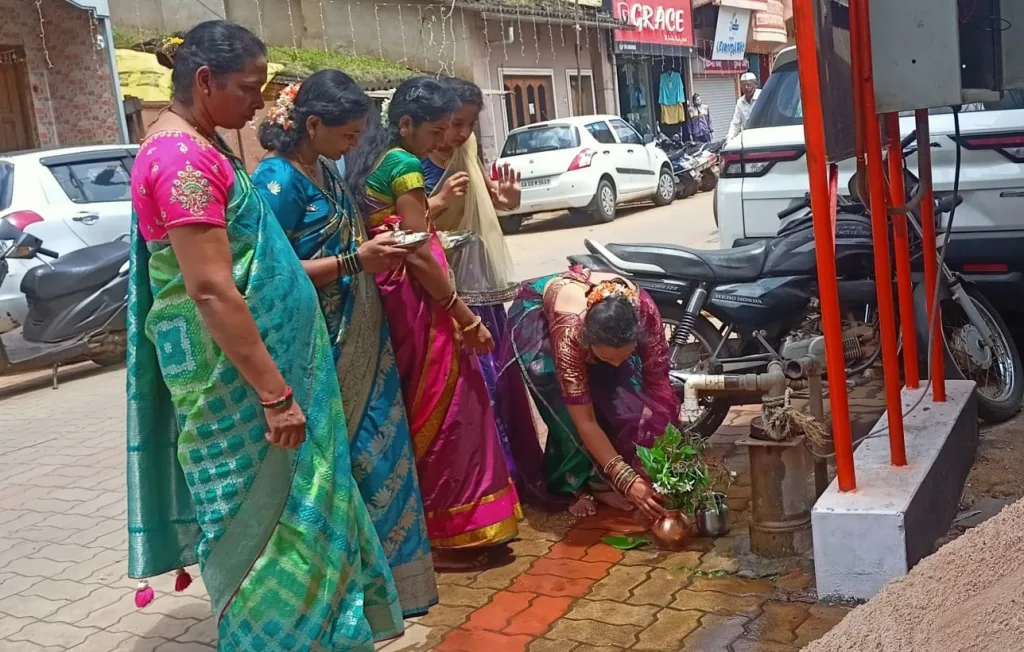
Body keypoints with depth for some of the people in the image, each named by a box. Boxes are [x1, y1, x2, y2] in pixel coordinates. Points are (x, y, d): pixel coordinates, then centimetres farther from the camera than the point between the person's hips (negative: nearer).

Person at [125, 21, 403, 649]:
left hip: (262, 359, 10)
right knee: (262, 519, 2)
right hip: (237, 376, -10)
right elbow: (211, 291, -26)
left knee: (284, 504, 18)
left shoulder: (200, 146, 12)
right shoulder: (184, 156, -20)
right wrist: (276, 394, -24)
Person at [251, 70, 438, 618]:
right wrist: (354, 262, -20)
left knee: (377, 453, 14)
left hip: (361, 345, 9)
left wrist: (373, 251, 7)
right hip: (321, 353, -9)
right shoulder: (278, 180, -16)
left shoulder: (325, 172, 11)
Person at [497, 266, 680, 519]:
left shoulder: (643, 308, -37)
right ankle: (575, 483, -2)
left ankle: (601, 477, -1)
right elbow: (585, 422, -39)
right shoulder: (570, 331, -44)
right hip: (536, 316, -3)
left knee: (622, 394, -17)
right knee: (567, 411, -22)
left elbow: (657, 381, -23)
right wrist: (626, 479, -44)